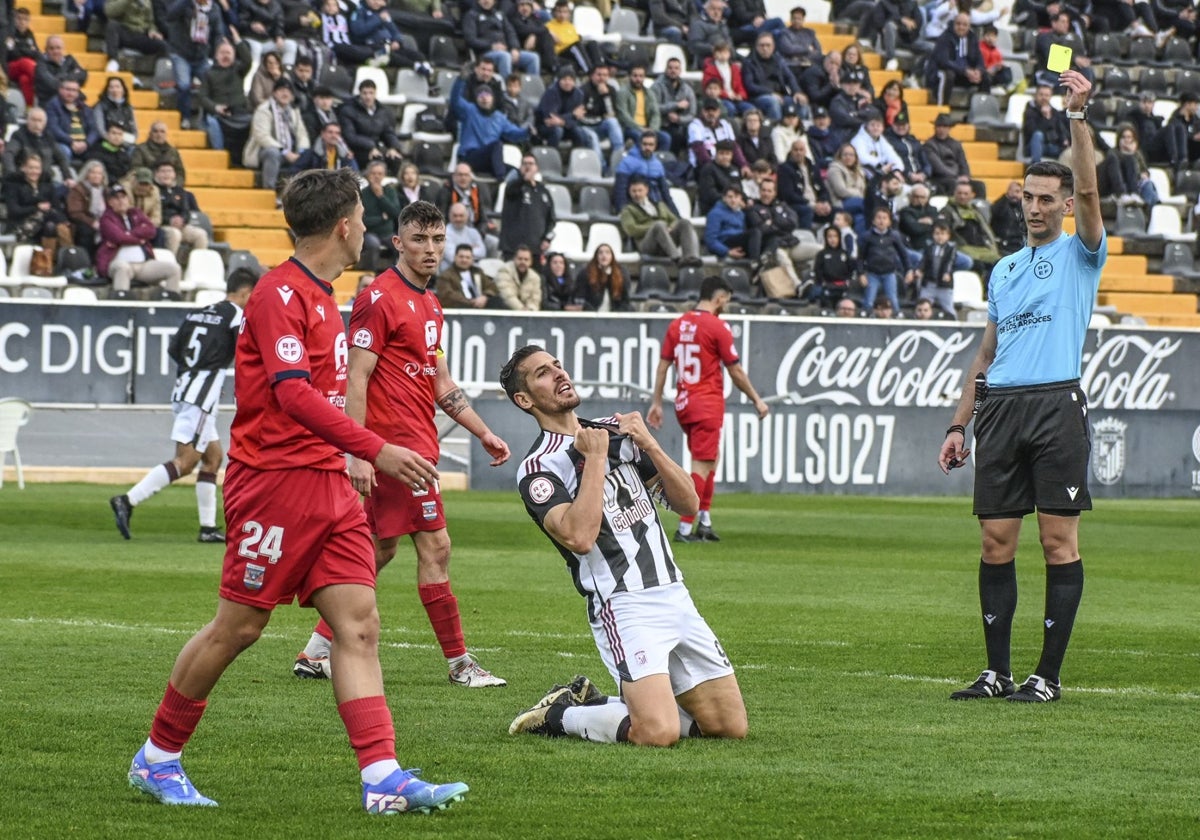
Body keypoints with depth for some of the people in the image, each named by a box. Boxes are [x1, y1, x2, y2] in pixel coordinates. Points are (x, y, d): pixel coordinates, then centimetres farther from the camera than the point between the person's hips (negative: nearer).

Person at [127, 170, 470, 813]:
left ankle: (382, 778, -9)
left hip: (327, 482, 9)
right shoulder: (280, 293, -13)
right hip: (275, 478, -9)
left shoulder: (320, 295, 16)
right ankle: (157, 759, 15)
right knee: (238, 627, -1)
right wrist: (376, 451, -29)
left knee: (359, 625, -3)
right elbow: (292, 393, -24)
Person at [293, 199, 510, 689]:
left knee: (379, 550, 12)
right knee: (435, 547, -6)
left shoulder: (429, 304, 17)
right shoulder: (380, 299, -12)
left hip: (416, 441, 10)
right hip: (398, 442, -10)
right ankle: (459, 662, 0)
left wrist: (483, 433, 19)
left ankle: (317, 653, 17)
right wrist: (357, 453, -21)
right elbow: (356, 380, -16)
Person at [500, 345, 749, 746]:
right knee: (658, 733, -25)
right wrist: (595, 459, -15)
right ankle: (558, 715, 3)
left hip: (675, 597, 7)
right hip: (624, 608, -7)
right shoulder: (538, 469, -6)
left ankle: (592, 702, 17)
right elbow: (580, 537, -23)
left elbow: (687, 503, 13)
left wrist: (650, 446, -2)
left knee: (730, 725, 3)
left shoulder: (618, 431, 16)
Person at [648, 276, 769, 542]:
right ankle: (685, 528, -8)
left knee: (711, 457, 21)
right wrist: (757, 400, 3)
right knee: (703, 465, -4)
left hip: (683, 402, 7)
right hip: (708, 404, -7)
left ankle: (705, 521, 19)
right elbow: (735, 371, -8)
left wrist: (657, 402, 13)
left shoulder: (677, 325, 7)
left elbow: (662, 366, 8)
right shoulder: (717, 327, -11)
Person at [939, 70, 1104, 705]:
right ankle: (996, 670, 8)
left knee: (1059, 541, -5)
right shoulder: (1003, 270, 21)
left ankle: (1049, 673, -3)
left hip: (1057, 406, -5)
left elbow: (1087, 189, -12)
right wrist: (958, 425, 17)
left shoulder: (1080, 254, 6)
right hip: (1000, 409, 5)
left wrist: (1078, 115, -19)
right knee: (996, 543, 3)